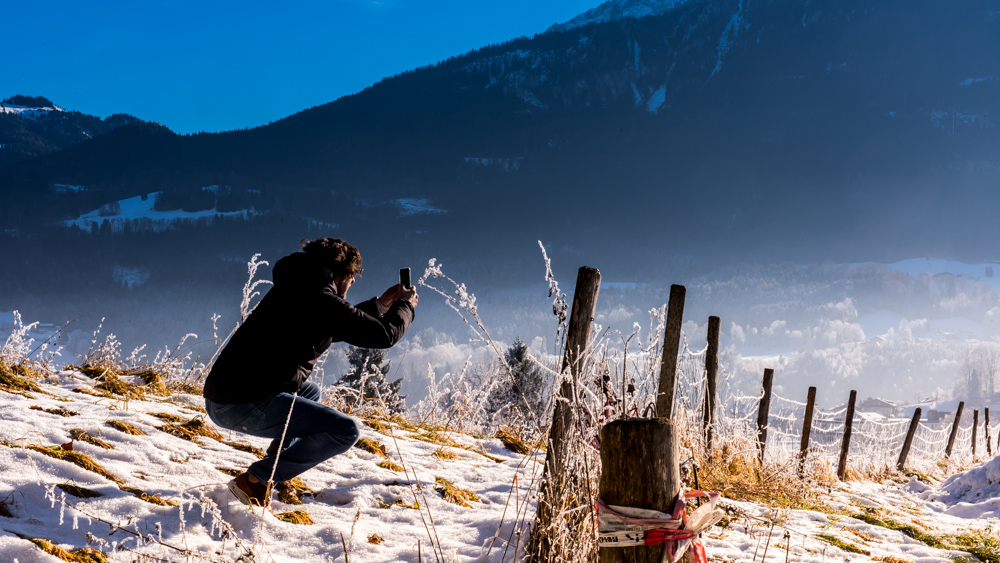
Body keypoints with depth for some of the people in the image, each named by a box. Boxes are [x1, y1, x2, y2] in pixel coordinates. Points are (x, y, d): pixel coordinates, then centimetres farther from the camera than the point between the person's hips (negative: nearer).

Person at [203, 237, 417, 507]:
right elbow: (384, 334, -7)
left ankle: (275, 466, 19)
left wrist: (381, 304, 40)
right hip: (247, 404, -10)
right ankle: (256, 480, -10)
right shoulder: (319, 299, -10)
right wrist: (405, 305, 13)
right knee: (345, 431, -11)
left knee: (310, 393, 34)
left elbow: (338, 326, 35)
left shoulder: (295, 289, 18)